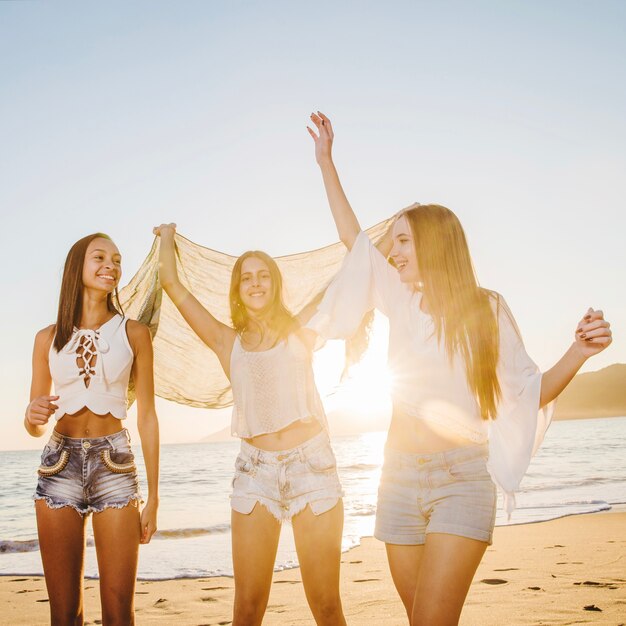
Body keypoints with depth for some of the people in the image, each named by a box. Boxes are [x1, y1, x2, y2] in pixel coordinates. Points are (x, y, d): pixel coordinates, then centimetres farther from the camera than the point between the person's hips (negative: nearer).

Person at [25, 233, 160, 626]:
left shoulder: (133, 333, 3)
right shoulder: (49, 338, 8)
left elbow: (147, 416, 3)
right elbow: (35, 426, 12)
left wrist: (153, 497, -1)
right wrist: (34, 416, -13)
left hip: (115, 465, -1)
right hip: (60, 465, 1)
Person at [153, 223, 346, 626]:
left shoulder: (301, 332, 9)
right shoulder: (228, 342, 12)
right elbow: (171, 282, 14)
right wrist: (168, 238, 29)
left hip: (312, 464, -1)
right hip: (256, 471, 1)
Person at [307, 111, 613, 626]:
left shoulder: (486, 310, -1)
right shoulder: (402, 300, 9)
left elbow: (530, 392, 0)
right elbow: (353, 236, 15)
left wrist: (578, 353, -18)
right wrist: (326, 161, 18)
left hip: (462, 477, -4)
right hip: (401, 474, 4)